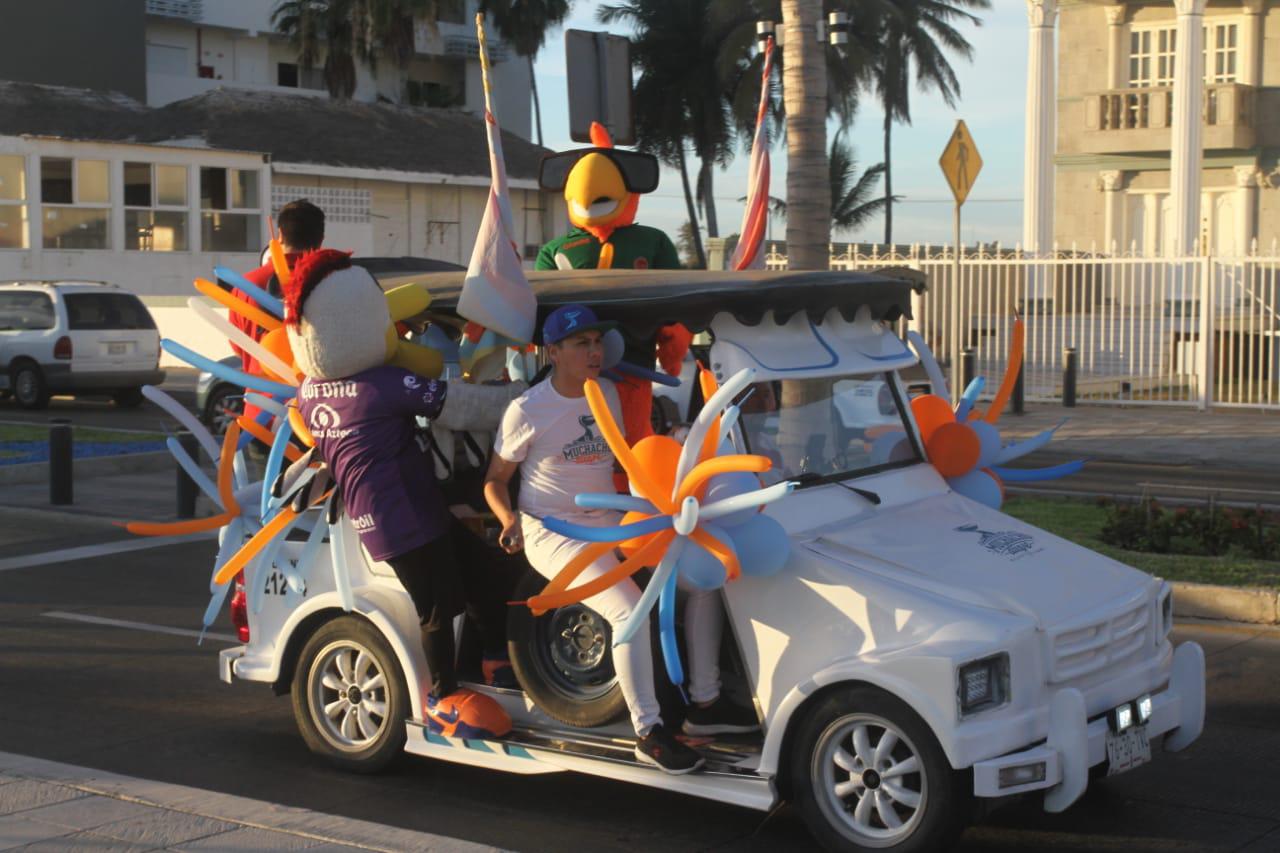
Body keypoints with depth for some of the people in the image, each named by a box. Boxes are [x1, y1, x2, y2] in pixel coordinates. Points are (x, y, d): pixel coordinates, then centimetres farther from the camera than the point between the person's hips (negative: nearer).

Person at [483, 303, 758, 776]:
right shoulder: (528, 410, -11)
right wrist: (510, 520, -20)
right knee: (629, 611, -28)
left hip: (610, 523, 7)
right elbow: (495, 480, -2)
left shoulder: (608, 394, 6)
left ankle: (705, 704, 4)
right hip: (552, 535, -7)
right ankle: (649, 735, -18)